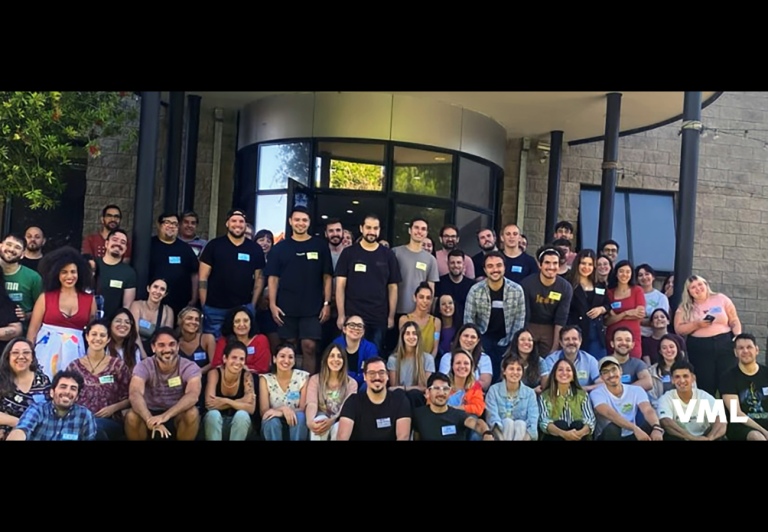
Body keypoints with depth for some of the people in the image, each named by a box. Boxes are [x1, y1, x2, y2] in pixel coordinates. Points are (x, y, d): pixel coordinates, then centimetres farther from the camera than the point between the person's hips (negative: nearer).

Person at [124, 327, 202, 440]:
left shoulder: (189, 367, -14)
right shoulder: (144, 367, -13)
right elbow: (135, 394, -32)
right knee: (131, 415, -30)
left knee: (192, 412, -32)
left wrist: (166, 415, -49)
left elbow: (193, 395, -33)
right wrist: (150, 420, -51)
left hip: (177, 418, 0)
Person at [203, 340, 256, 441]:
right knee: (213, 414, -32)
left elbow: (251, 408, -20)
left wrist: (226, 401, -27)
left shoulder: (247, 375, -12)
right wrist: (239, 402, -26)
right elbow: (209, 404, -25)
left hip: (239, 423, 1)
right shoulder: (215, 373, -14)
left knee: (242, 415, -31)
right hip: (215, 422, 0)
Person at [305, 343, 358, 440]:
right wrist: (309, 421, -35)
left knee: (338, 427, -36)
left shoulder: (351, 383, 6)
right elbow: (311, 403, -10)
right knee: (319, 421, -36)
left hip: (340, 421, 0)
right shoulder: (315, 379, 7)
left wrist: (331, 421, -32)